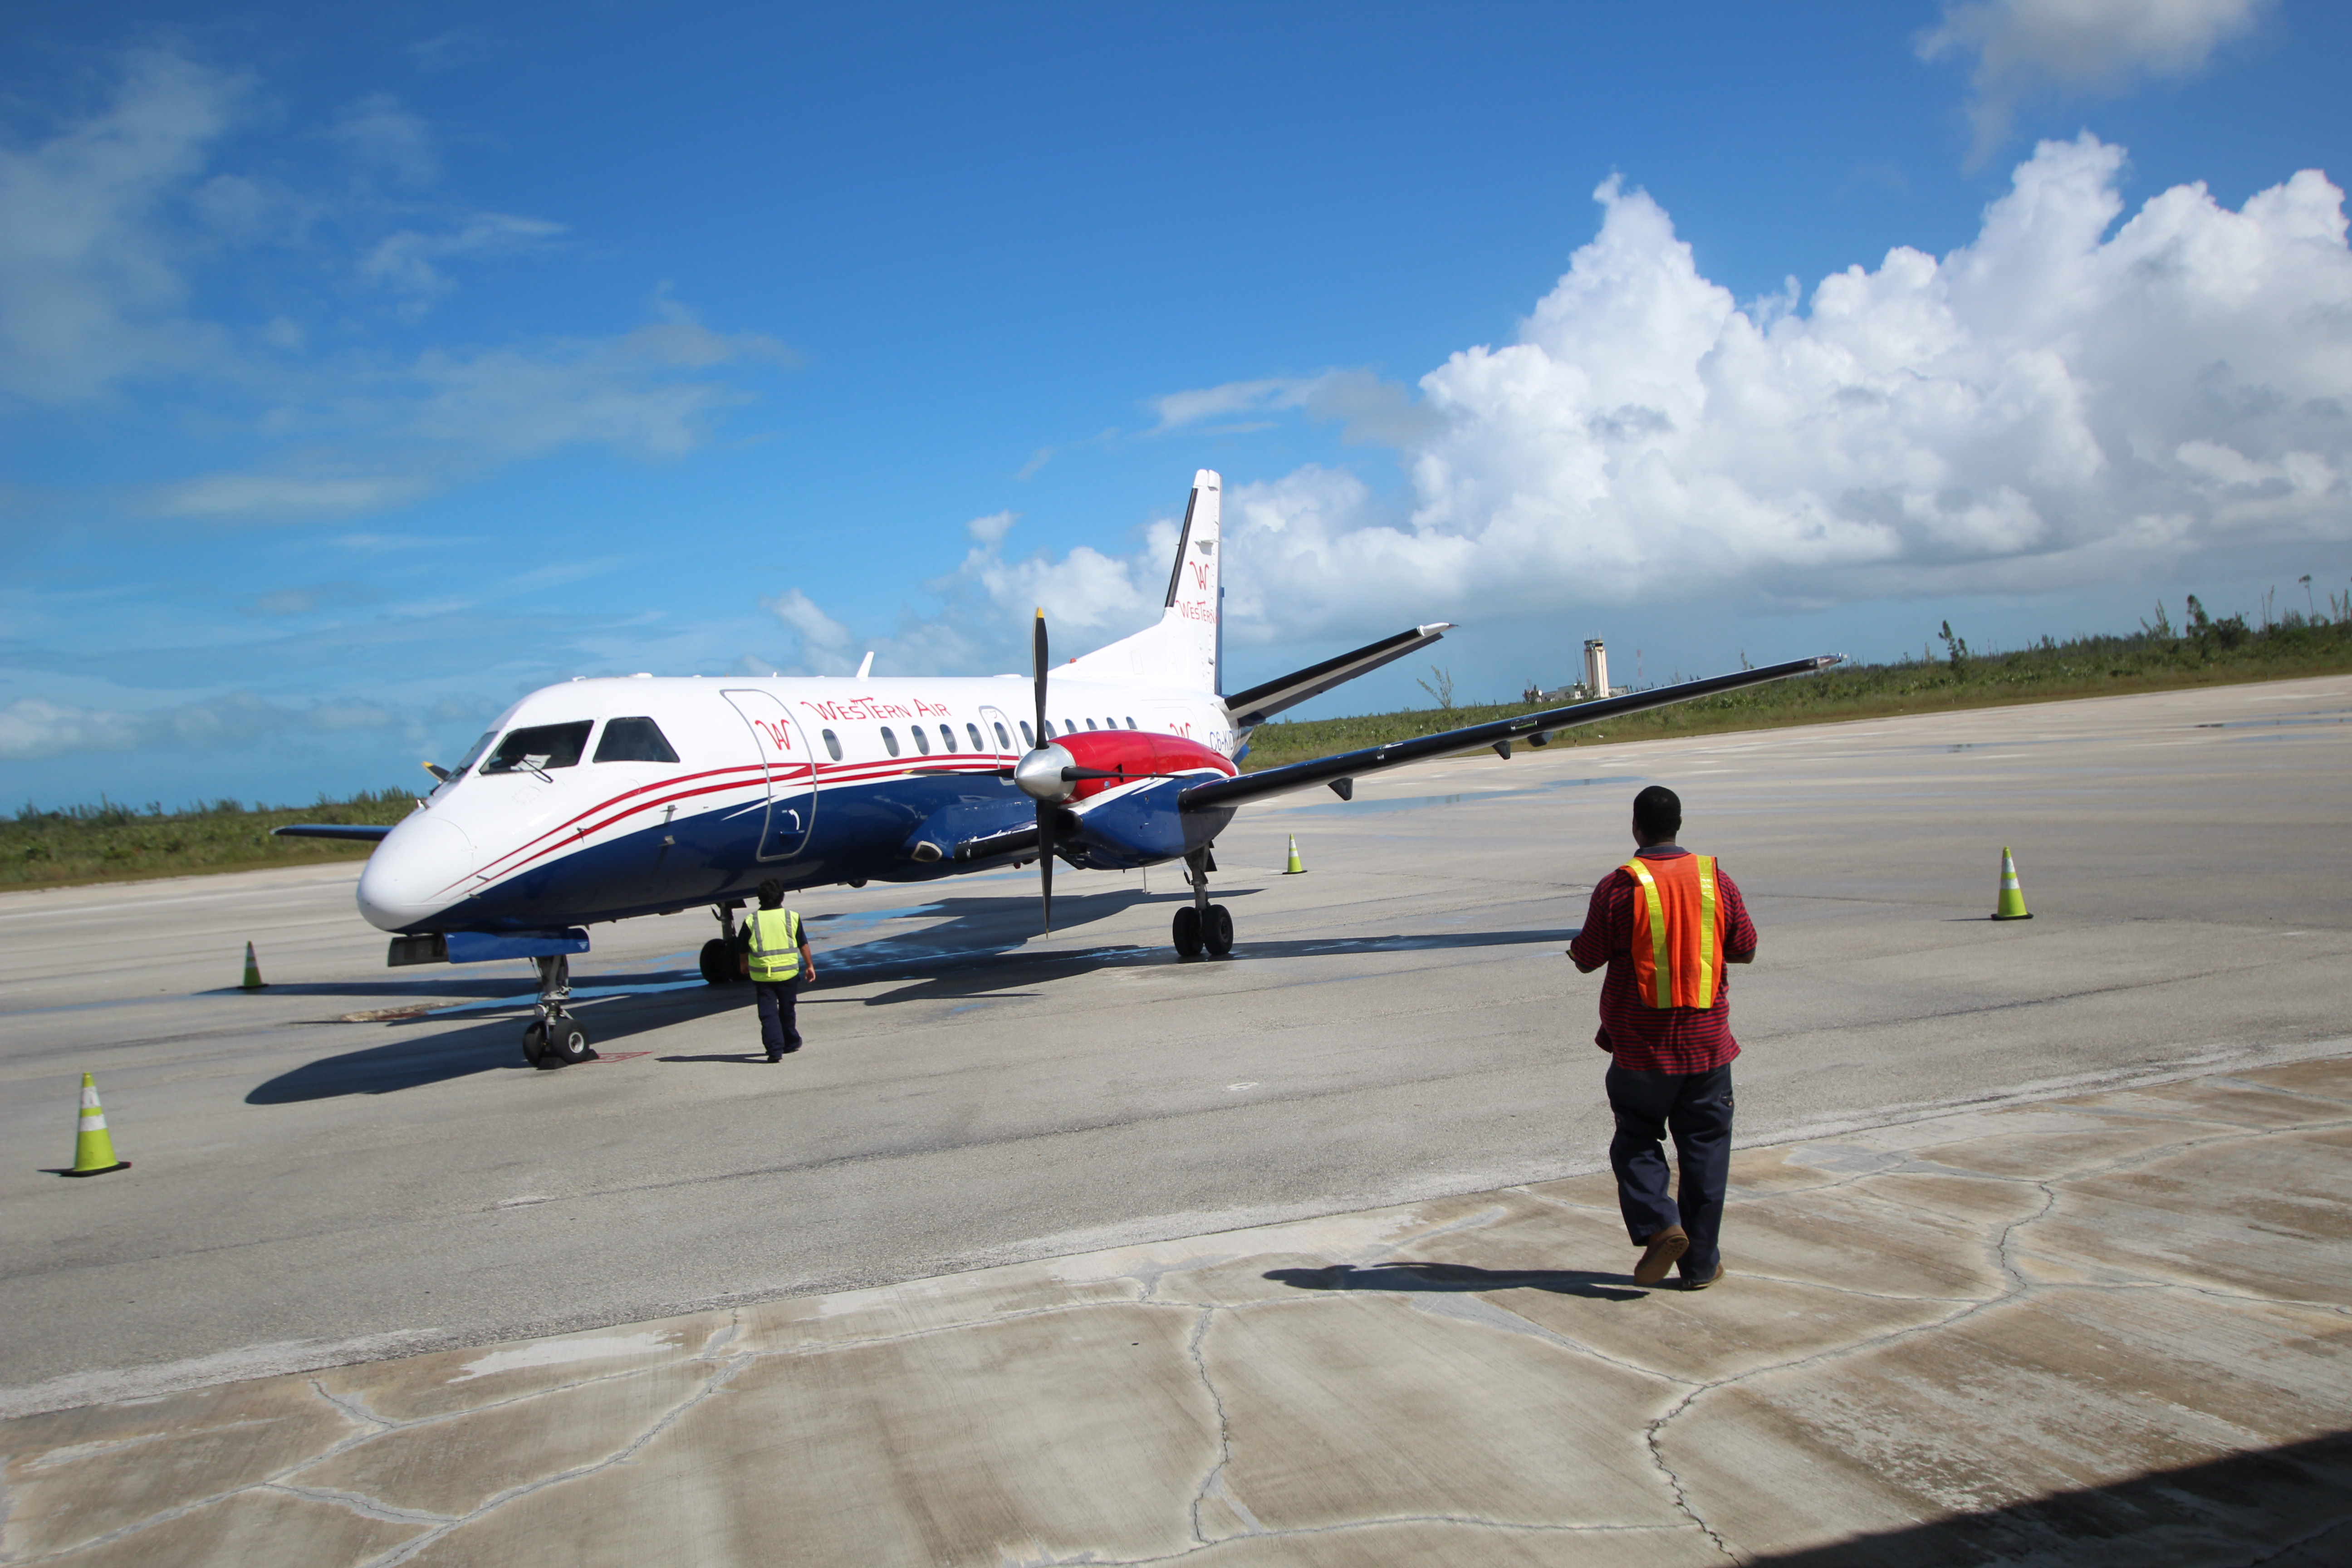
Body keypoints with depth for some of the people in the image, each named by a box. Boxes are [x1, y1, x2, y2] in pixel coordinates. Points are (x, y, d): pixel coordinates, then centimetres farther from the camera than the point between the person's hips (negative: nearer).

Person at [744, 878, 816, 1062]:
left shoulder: (751, 921, -3)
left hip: (762, 975, -1)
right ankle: (791, 1042, 33)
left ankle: (775, 1050, -8)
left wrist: (745, 966, 26)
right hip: (788, 972, 1)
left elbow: (744, 949, 6)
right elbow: (803, 945, 5)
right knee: (787, 1010, 18)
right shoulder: (793, 917, -3)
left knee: (768, 1013, 2)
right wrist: (810, 966, 17)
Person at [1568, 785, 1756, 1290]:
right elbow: (1745, 950, 7)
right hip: (1706, 1040, 2)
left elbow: (1587, 959, -6)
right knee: (1704, 1147, 11)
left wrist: (1577, 946, 16)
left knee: (1637, 1140, 14)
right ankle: (1701, 1264, 14)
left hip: (1641, 1046, -2)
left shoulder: (1619, 887, -11)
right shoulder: (1716, 880, -1)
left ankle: (1658, 1225, -7)